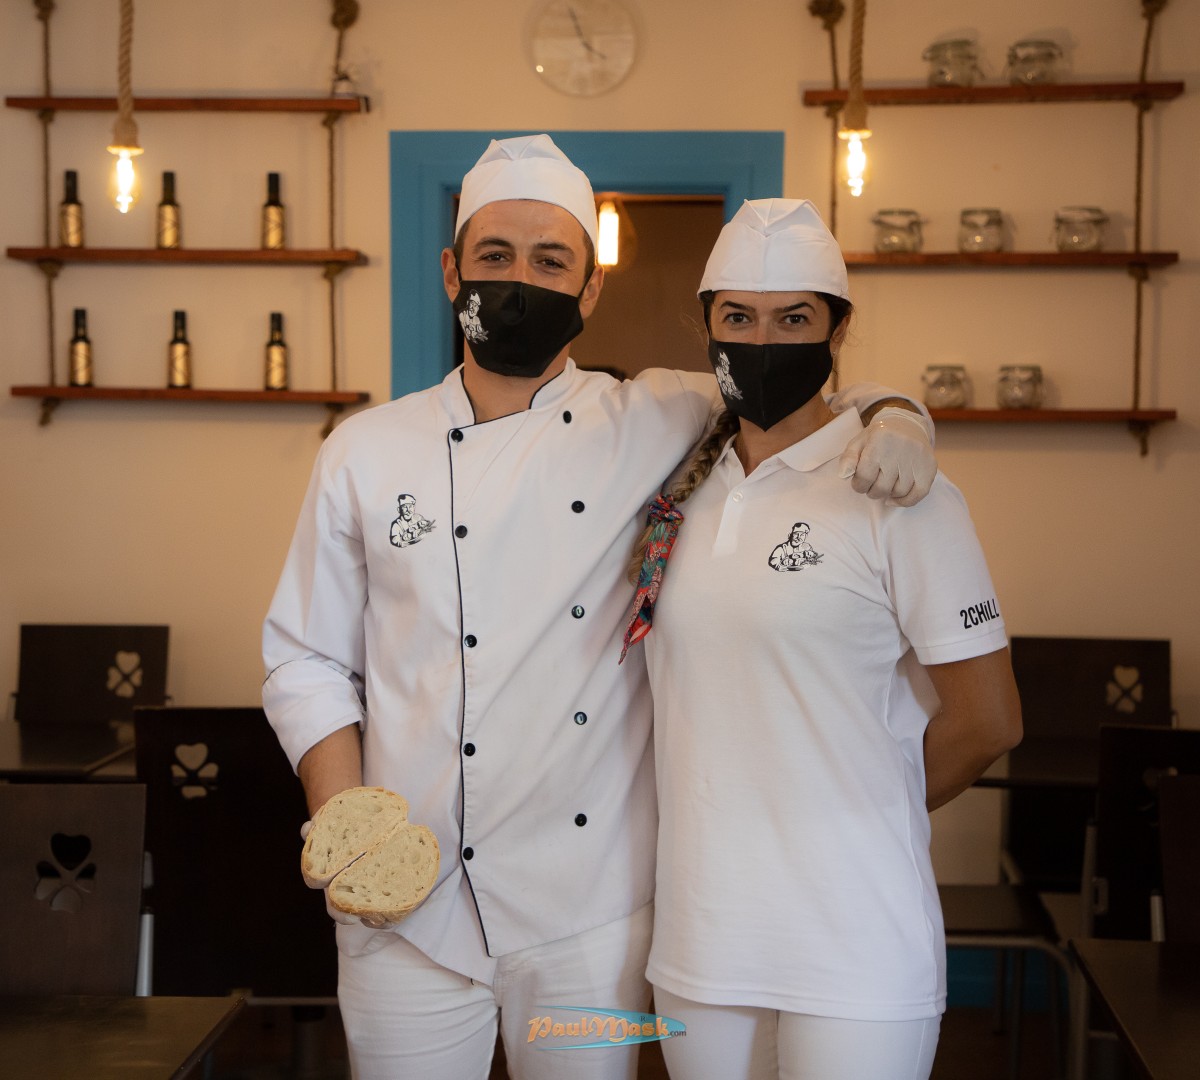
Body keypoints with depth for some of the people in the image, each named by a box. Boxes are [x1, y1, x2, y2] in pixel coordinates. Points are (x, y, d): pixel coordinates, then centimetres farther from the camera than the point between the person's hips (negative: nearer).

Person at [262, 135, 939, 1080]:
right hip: (409, 912, 0)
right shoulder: (367, 453, 2)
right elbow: (306, 659, 6)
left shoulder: (650, 425, 1)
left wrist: (895, 423, -11)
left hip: (589, 908, 0)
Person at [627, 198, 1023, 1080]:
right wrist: (731, 820, 7)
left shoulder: (898, 496, -9)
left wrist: (860, 817, 5)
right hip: (697, 935, 5)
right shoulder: (683, 493, 7)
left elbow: (986, 724, -6)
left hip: (856, 948, -5)